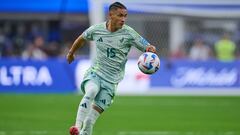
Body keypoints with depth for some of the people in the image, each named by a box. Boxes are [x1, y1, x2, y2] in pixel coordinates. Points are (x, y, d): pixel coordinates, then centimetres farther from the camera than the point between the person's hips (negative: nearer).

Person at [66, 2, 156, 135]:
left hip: (112, 79, 0)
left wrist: (150, 49, -35)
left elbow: (147, 47, -9)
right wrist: (71, 52, 35)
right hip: (94, 73, 0)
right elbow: (82, 38, 19)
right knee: (91, 91, -32)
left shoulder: (129, 33, -9)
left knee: (96, 111, -8)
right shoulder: (96, 29, -2)